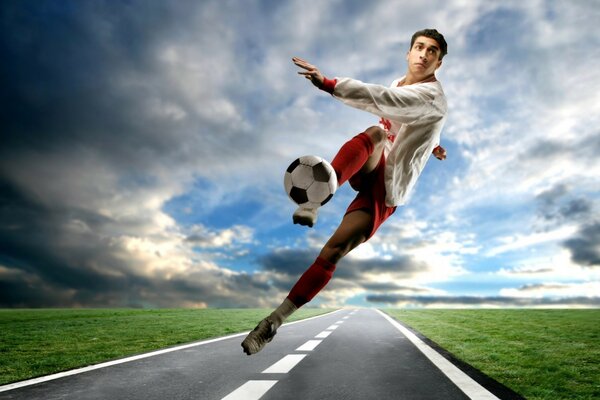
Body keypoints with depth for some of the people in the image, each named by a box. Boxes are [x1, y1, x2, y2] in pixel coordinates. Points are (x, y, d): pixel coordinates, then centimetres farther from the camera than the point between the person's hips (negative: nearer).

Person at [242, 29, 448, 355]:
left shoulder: (431, 97, -12)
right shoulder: (400, 83, 13)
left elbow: (384, 100, -31)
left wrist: (327, 83, -39)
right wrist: (430, 144, 43)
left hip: (385, 191, -5)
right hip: (366, 170, 5)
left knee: (334, 250, -20)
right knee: (374, 133, -30)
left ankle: (275, 321, -12)